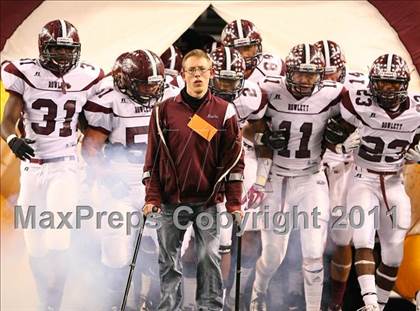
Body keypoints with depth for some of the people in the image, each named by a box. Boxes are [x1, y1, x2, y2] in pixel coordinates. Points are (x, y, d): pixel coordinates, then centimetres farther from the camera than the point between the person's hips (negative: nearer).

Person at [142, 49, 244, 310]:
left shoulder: (224, 112, 1)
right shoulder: (164, 110, 3)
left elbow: (234, 159, 1)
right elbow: (153, 158, 4)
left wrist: (234, 202, -3)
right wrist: (152, 197, -2)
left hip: (208, 200, -1)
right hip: (171, 200, 1)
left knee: (209, 257, -1)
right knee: (169, 260, 7)